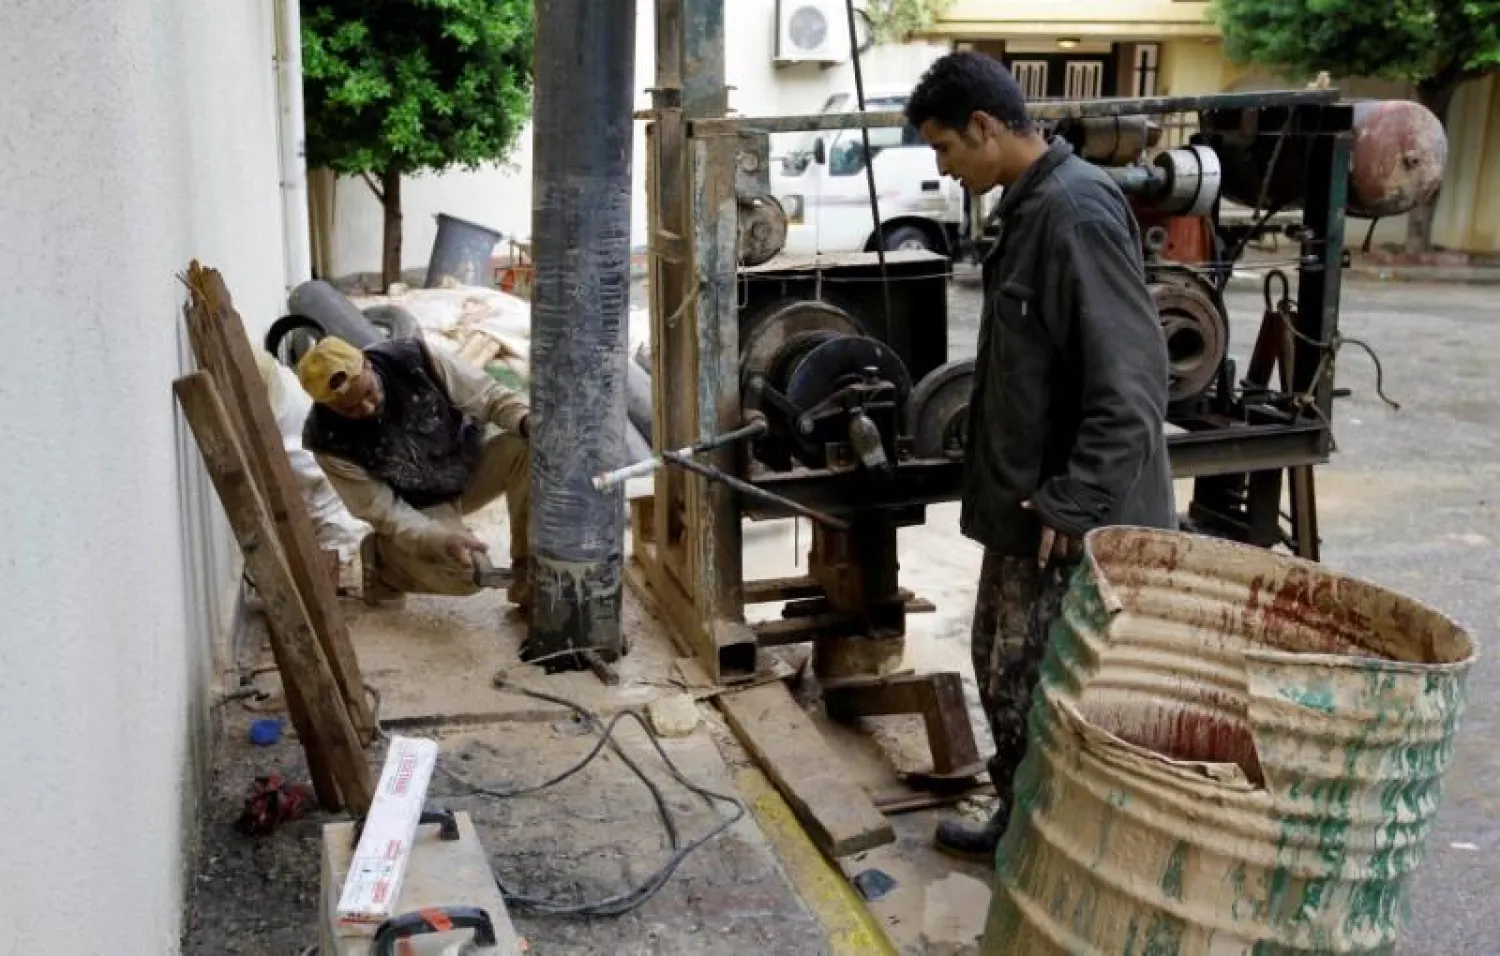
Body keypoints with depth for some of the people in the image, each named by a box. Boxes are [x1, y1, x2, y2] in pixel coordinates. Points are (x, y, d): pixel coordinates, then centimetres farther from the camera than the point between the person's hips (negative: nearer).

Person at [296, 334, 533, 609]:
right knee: (464, 573, -28)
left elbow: (488, 395, -14)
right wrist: (441, 540, -34)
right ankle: (382, 559, 4)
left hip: (472, 460, 3)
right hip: (420, 510, -3)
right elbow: (382, 510, -19)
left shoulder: (414, 360, -24)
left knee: (526, 449, -28)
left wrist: (527, 420, -35)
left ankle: (530, 582, -16)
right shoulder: (329, 440, -25)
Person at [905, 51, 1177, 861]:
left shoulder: (1075, 211, -21)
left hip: (1072, 517, -10)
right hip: (1027, 500, 10)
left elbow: (1129, 379, -26)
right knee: (1003, 669, 19)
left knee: (1034, 693, 1)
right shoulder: (1031, 204, 10)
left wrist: (1075, 502, -23)